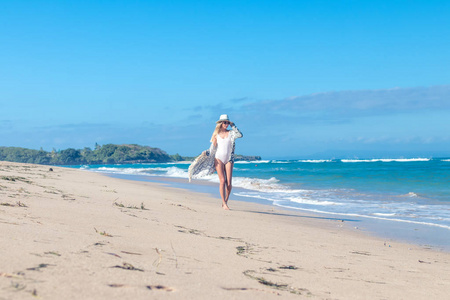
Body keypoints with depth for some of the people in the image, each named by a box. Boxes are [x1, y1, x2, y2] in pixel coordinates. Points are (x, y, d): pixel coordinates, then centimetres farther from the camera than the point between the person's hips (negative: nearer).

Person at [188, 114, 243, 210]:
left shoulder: (231, 133, 8)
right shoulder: (216, 134, 9)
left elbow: (240, 135, -11)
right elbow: (213, 148, 12)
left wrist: (233, 126, -3)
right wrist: (207, 153, -5)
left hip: (229, 160, 1)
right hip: (219, 159, -1)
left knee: (229, 183, -6)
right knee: (222, 181, -12)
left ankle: (225, 201, 13)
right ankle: (224, 204, -10)